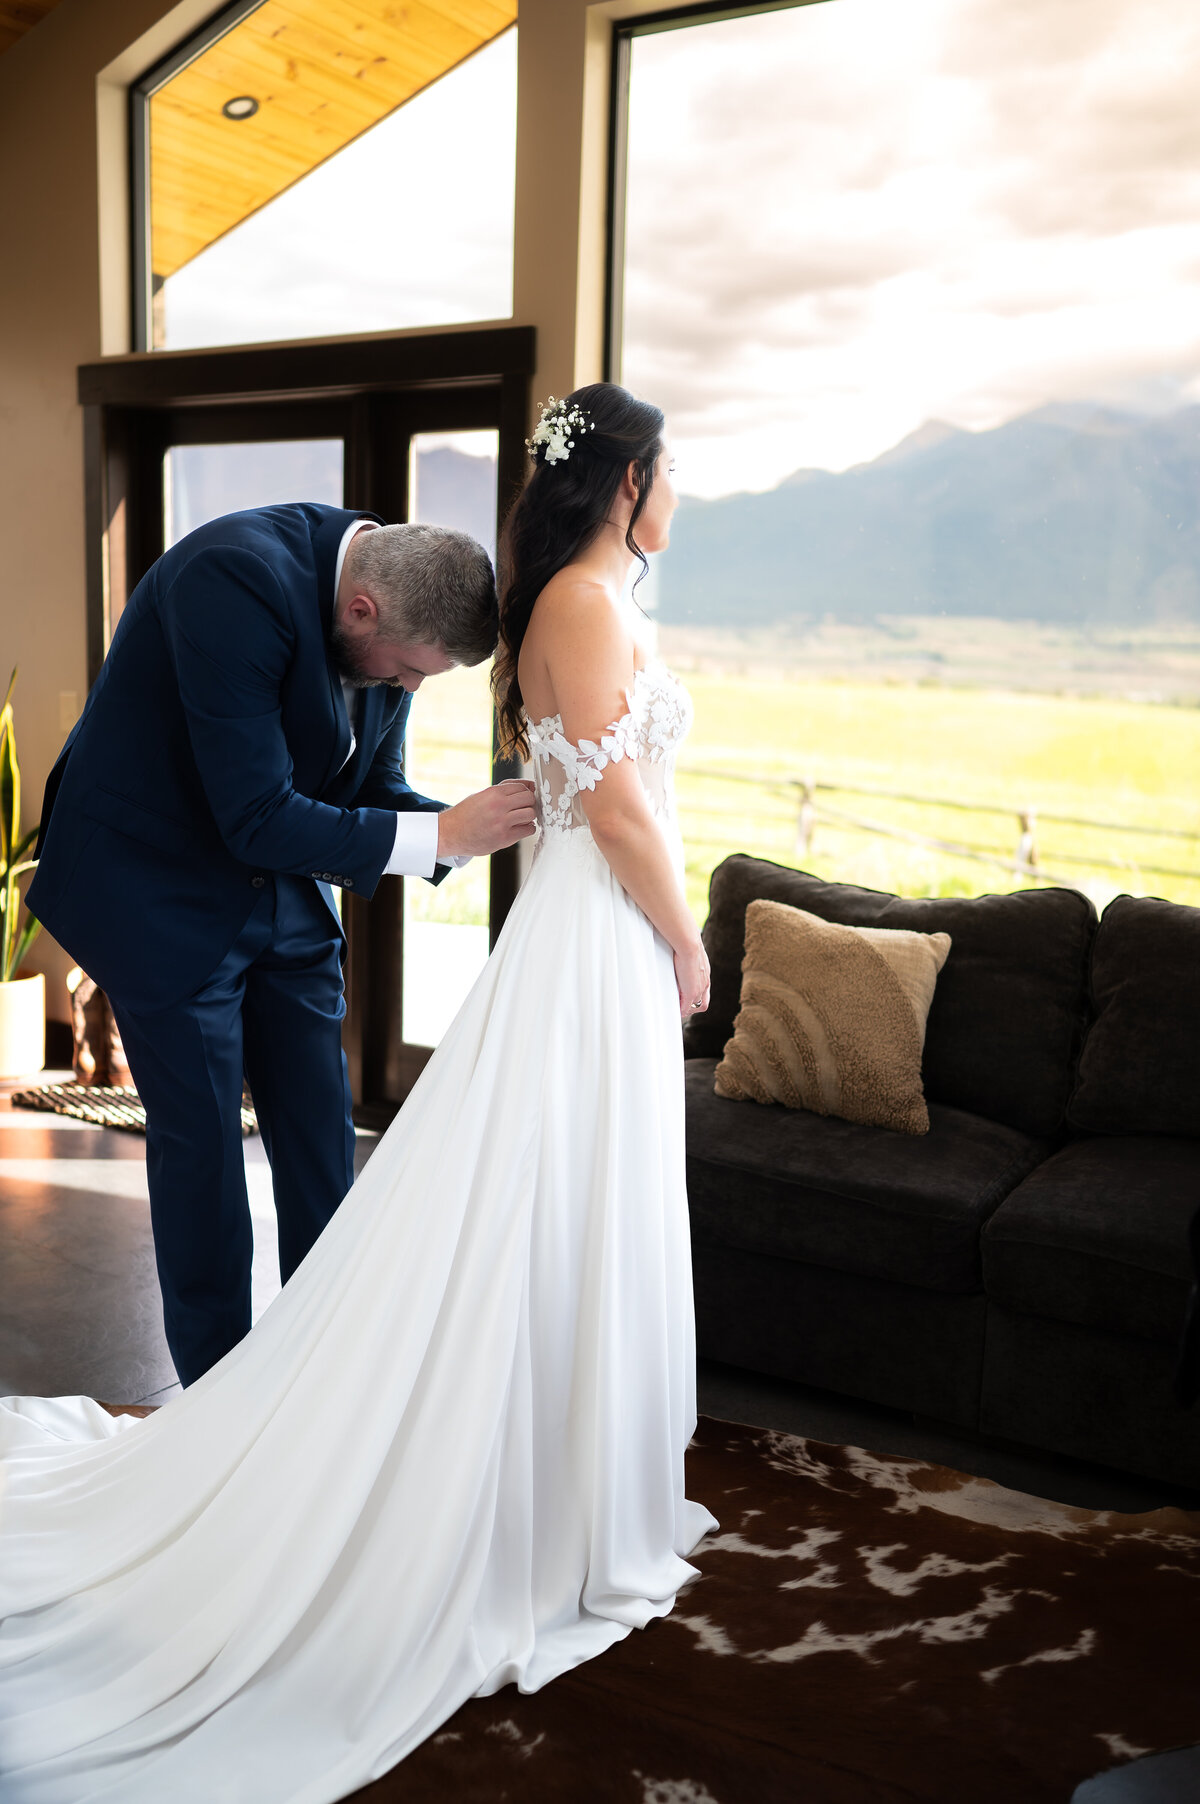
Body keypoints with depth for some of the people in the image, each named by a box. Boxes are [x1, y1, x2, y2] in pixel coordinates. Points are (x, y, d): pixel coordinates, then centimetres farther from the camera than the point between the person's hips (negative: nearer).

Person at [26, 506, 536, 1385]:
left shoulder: (389, 615, -7)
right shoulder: (237, 578, -30)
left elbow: (375, 791, 2)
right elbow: (257, 817, -31)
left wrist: (489, 826, -16)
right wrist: (440, 833, -29)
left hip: (283, 886, 7)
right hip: (162, 892, -7)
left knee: (322, 1136, 8)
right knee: (201, 1140, 1)